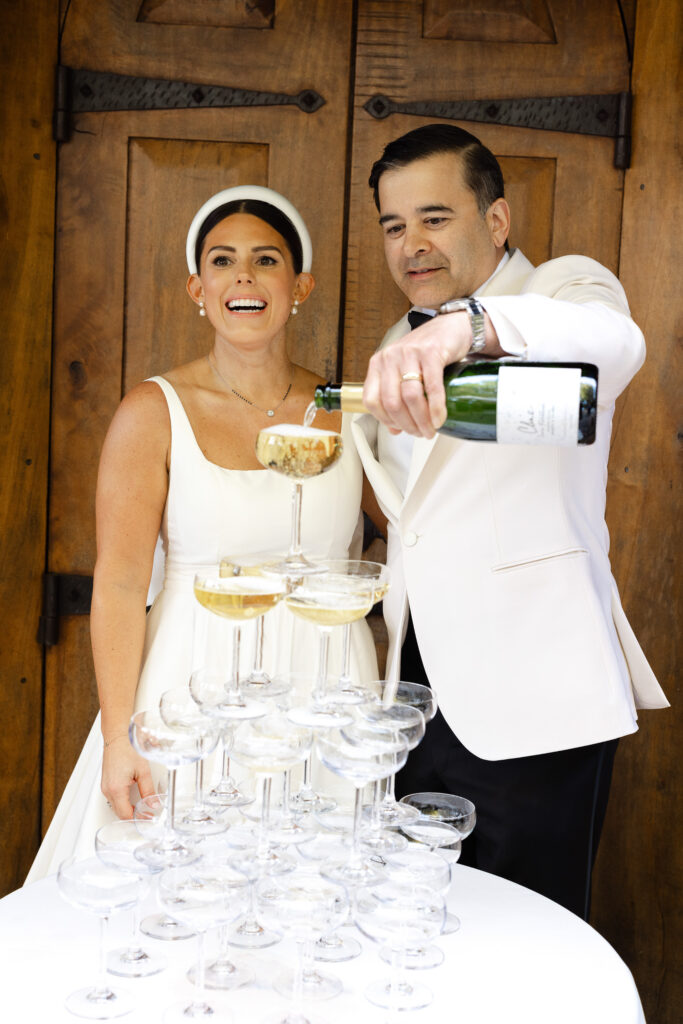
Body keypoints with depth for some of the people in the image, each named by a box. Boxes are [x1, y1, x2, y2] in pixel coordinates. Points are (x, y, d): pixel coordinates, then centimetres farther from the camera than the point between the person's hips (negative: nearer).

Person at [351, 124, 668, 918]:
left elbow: (611, 340, -31)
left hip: (530, 703, -6)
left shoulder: (563, 288, -4)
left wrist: (471, 325, -48)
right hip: (419, 695, 7)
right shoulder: (403, 347, 18)